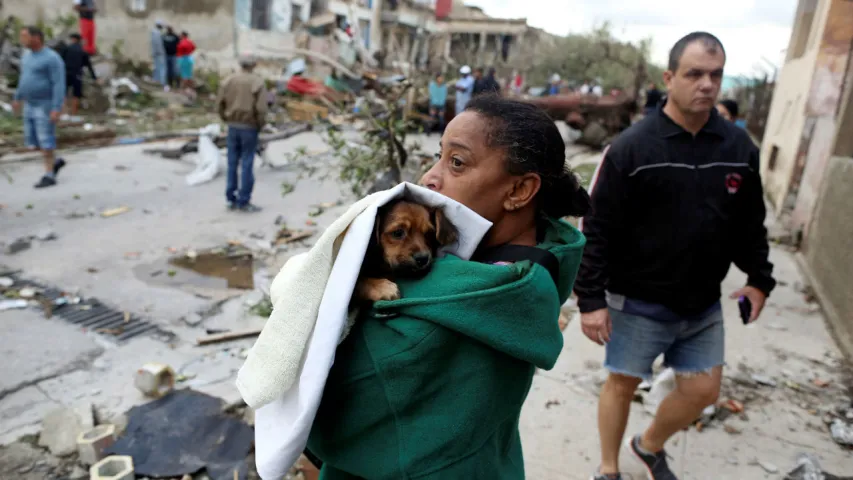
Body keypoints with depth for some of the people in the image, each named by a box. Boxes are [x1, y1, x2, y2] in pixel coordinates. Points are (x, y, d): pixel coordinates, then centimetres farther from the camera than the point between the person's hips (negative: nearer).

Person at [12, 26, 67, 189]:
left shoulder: (52, 58, -17)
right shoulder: (27, 56, 9)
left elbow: (59, 85, -21)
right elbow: (24, 78, 22)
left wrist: (56, 109, -26)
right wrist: (17, 98, 27)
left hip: (46, 105, -8)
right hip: (30, 105, 8)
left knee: (45, 141, -6)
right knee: (32, 140, 9)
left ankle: (49, 176, 1)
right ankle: (55, 162, 26)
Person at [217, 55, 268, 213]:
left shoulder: (228, 80, 2)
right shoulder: (258, 82, -11)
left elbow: (220, 103, 2)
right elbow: (261, 108, -16)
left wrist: (227, 119, 15)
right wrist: (260, 125, -1)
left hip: (233, 126, 4)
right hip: (249, 127, -4)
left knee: (232, 163, 11)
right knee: (247, 164, 1)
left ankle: (231, 199, 17)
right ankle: (244, 201, 4)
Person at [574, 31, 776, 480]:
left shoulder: (740, 147, 0)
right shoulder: (631, 147, -14)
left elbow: (750, 224, 12)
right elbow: (597, 231, -14)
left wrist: (759, 278, 10)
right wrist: (590, 298, -16)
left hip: (703, 305, 5)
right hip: (638, 303, -4)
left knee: (702, 390, 13)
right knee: (622, 384, 10)